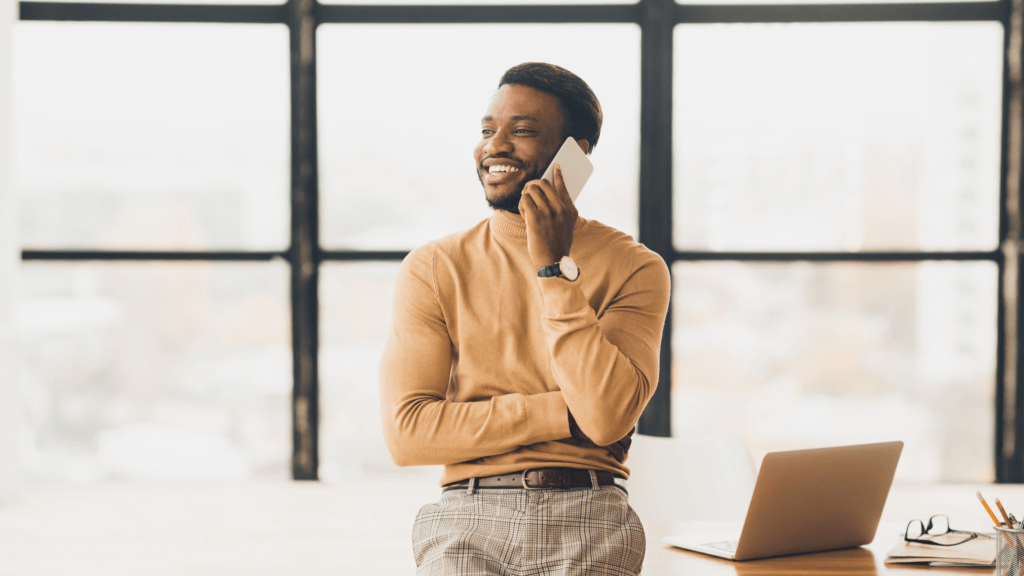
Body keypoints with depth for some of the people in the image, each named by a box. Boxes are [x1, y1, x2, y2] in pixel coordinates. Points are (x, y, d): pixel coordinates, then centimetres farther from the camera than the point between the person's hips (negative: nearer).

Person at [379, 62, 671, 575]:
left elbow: (609, 417, -10)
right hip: (468, 516, 0)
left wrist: (554, 266, -9)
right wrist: (564, 413, -7)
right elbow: (407, 434, -3)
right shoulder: (432, 269, 7)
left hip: (589, 518, 1)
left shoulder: (632, 267, 5)